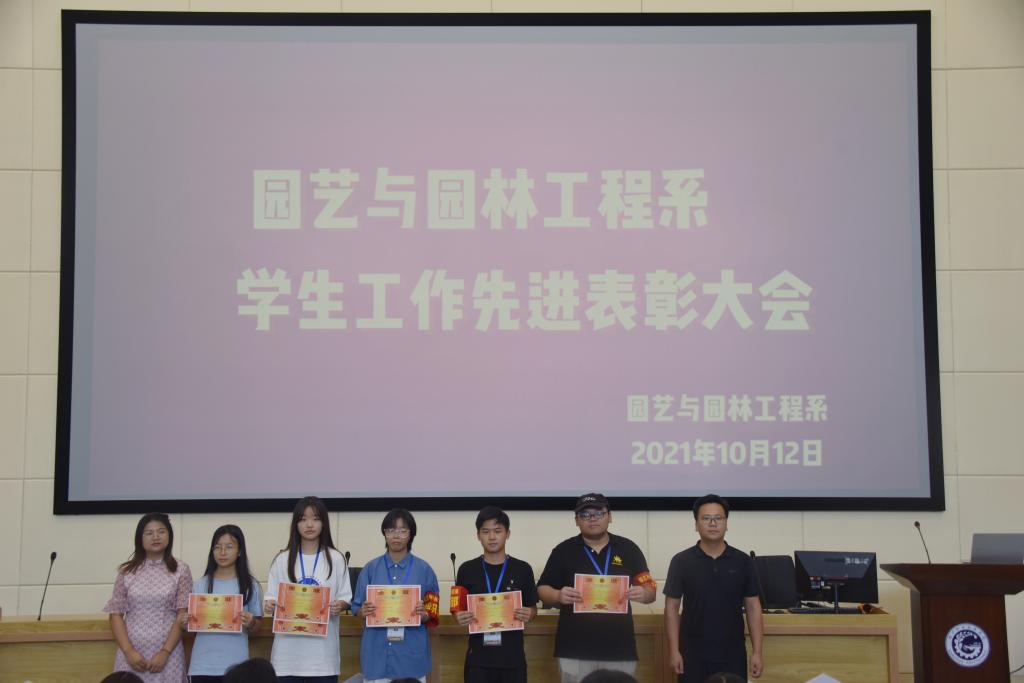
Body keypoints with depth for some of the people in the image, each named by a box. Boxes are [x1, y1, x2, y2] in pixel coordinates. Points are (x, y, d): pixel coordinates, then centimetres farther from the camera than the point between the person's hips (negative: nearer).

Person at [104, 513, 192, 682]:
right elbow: (116, 614, 4)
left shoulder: (180, 570, 1)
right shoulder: (127, 571, 5)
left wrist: (165, 652, -11)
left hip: (167, 653, -1)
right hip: (132, 654, 1)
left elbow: (183, 615, -3)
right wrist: (128, 651, -7)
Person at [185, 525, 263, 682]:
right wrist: (186, 624, -9)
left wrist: (250, 623, -15)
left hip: (235, 665, -1)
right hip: (202, 666, 1)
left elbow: (257, 626, 5)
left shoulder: (250, 585, 1)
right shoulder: (200, 585, 5)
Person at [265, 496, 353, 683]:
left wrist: (339, 606, -16)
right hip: (289, 649, 1)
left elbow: (345, 598, 5)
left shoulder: (336, 559, 4)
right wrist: (270, 605, -16)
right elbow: (271, 599, 6)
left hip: (322, 649, 0)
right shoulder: (282, 559, 5)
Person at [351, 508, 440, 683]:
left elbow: (433, 613, 6)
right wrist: (364, 612, -13)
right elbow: (357, 608, 8)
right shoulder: (371, 568, 5)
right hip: (377, 651, 1)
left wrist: (424, 614, -15)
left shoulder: (424, 570, 2)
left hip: (411, 652, -1)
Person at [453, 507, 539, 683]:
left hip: (512, 657, 0)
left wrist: (528, 616, -14)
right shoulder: (467, 570, 3)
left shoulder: (523, 569, 2)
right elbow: (459, 608, 9)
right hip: (478, 657, 0)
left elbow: (532, 608, 8)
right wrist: (460, 618, -13)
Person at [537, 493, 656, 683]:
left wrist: (643, 594, -15)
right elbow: (543, 589, 4)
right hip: (575, 650, -1)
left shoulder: (628, 549, 6)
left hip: (620, 649, 1)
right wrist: (558, 596, -18)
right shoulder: (563, 550, 3)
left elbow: (650, 591, 8)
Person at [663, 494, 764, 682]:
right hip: (693, 655, -1)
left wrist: (757, 652, -3)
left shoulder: (743, 561, 1)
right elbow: (672, 607, 0)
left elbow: (753, 607, 3)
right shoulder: (681, 561, -2)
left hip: (732, 655, 1)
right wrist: (674, 651, -7)